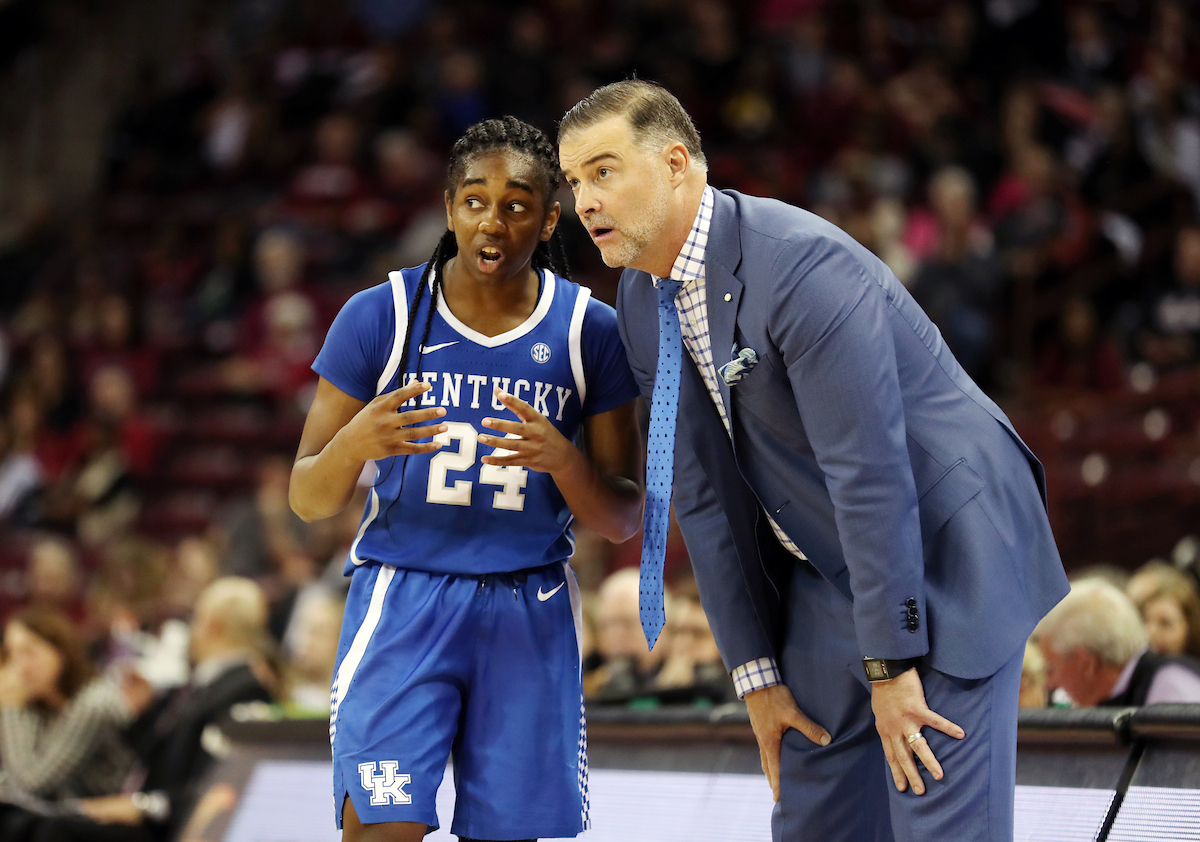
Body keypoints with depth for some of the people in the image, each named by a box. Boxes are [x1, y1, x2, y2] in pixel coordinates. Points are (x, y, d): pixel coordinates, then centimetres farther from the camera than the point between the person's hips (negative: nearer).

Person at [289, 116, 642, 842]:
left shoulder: (590, 331, 0)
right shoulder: (378, 317, -4)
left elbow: (624, 522, 2)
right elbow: (308, 501, -1)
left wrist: (563, 459, -20)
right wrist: (353, 443, -24)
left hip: (529, 611, 2)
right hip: (402, 594, -2)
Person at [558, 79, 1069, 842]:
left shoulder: (802, 265, -25)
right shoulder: (643, 303, 2)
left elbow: (870, 472, -25)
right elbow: (704, 495, 5)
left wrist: (891, 664, -23)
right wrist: (756, 672, 4)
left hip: (946, 557, -8)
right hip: (825, 575, 8)